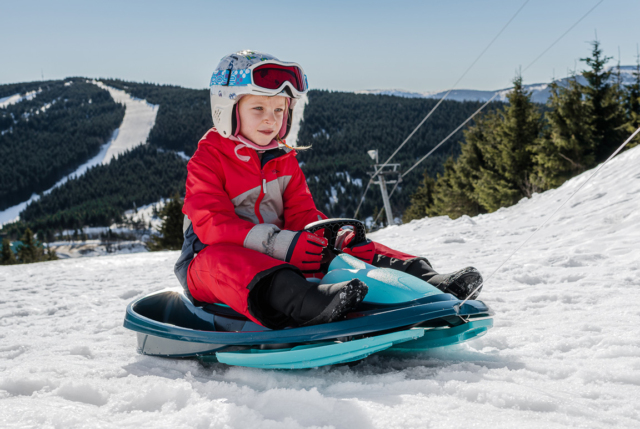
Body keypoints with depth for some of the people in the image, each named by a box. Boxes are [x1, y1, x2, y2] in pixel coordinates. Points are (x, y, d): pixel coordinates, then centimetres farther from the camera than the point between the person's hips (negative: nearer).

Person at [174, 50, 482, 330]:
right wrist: (278, 243, -32)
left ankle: (427, 283, -20)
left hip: (277, 258, 7)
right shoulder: (208, 160, -6)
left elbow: (302, 215, 9)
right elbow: (212, 224, -19)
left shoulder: (284, 162, 14)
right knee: (221, 258, -42)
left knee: (349, 246, -8)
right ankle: (308, 304, -70)